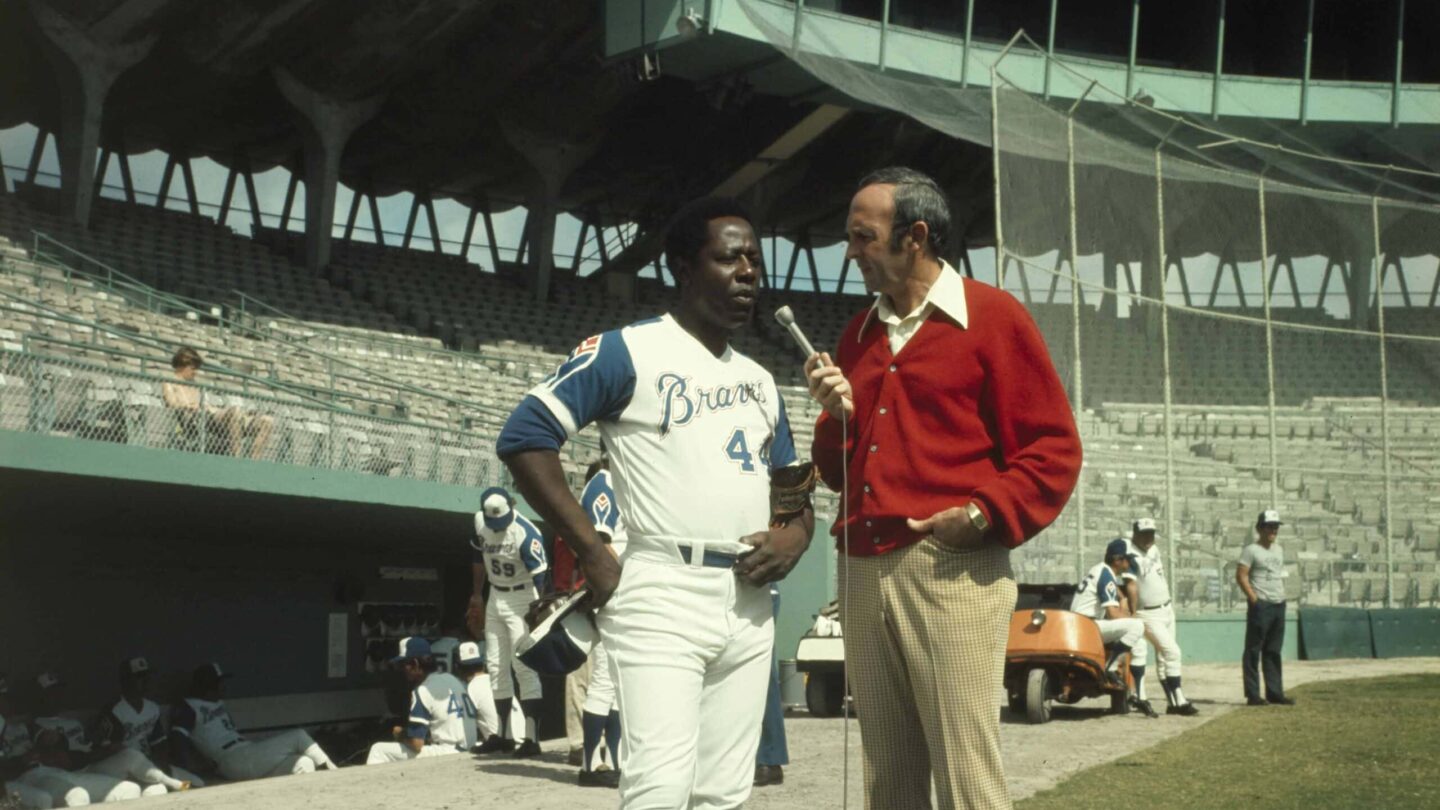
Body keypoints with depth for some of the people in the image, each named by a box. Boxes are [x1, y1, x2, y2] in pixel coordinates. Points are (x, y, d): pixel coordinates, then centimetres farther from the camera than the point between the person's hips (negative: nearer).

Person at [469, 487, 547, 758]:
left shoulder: (526, 534, -26)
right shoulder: (480, 522, -3)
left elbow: (539, 577, -29)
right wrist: (477, 594, 22)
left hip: (521, 600, -7)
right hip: (495, 598, 8)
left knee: (524, 666, -13)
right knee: (496, 666, 12)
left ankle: (532, 738, -13)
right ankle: (504, 735, 21)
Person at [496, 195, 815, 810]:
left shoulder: (759, 381, 19)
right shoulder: (627, 351, -2)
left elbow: (790, 481, 26)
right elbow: (524, 436, -8)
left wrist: (796, 531, 1)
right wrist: (595, 555, -13)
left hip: (749, 607, 7)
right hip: (661, 597, -7)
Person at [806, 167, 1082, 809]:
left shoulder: (991, 316, 1)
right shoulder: (859, 334, 19)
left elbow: (1053, 449, -4)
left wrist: (984, 514, -16)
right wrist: (838, 416, 4)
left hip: (951, 571, -6)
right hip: (862, 574, 6)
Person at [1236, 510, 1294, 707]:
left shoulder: (1279, 550, 16)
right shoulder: (1251, 550, -6)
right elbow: (1241, 576, -11)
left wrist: (1282, 596, 12)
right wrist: (1254, 599, -16)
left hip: (1279, 605, 8)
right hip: (1260, 606, -8)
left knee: (1273, 651, 12)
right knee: (1253, 651, -4)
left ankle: (1275, 692, 16)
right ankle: (1252, 695, -3)